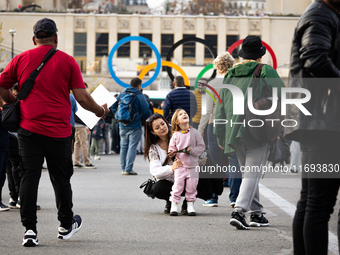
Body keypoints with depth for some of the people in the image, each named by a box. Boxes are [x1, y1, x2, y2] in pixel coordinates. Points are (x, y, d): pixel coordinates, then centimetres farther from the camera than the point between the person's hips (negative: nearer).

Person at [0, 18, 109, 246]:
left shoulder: (21, 59, 4)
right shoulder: (67, 61, 1)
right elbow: (82, 97, -4)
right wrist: (101, 111, 13)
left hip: (29, 128, 1)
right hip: (59, 131, 0)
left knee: (29, 177, 1)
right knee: (61, 180, 12)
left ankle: (30, 228, -6)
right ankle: (66, 226, 28)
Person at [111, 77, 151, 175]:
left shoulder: (121, 94, 8)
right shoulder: (140, 96, -7)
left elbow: (113, 106, 11)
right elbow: (146, 112, -9)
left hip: (122, 126, 5)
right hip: (135, 126, -5)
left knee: (123, 147, 13)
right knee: (132, 146, -4)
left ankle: (123, 168, 15)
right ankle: (128, 169, -10)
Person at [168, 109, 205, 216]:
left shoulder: (194, 133, 0)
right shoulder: (176, 135, 2)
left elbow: (201, 146, 1)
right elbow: (172, 147, 8)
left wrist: (192, 150, -14)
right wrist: (171, 152, -13)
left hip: (193, 165, 0)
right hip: (180, 165, 0)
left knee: (191, 187, 1)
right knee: (177, 186, -8)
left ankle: (190, 206, 13)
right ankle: (174, 206, 0)